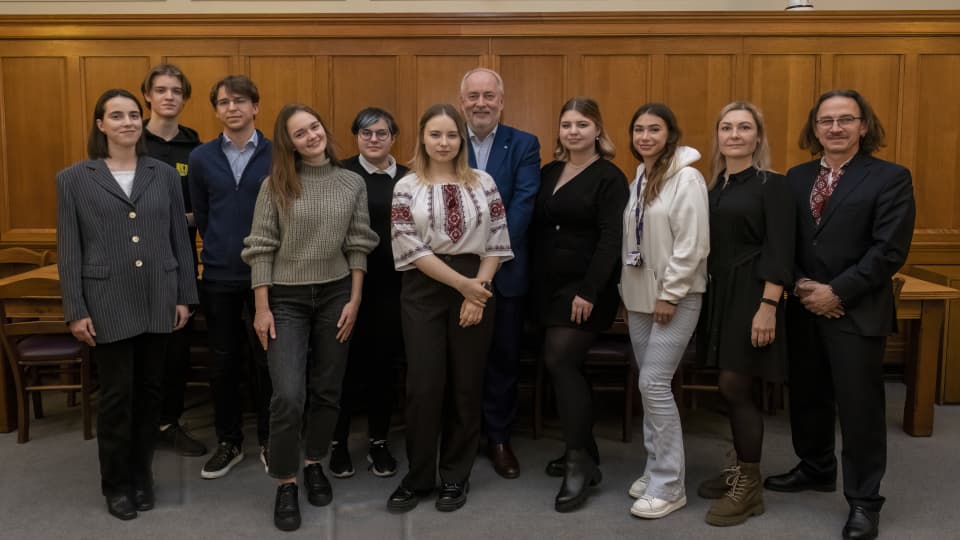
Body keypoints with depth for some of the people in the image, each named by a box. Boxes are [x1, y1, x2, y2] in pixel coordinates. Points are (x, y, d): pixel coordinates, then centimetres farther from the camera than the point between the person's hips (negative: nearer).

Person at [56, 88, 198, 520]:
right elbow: (68, 251, -2)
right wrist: (75, 311, -6)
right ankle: (116, 484, 22)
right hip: (107, 305, -2)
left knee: (149, 392, 11)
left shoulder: (164, 175, 5)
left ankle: (142, 476, 28)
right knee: (117, 395, 3)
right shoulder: (74, 179, -1)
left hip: (157, 302, 2)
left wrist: (184, 296, 4)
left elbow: (180, 239, 7)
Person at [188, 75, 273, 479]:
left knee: (266, 361, 8)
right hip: (219, 276, 2)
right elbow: (200, 216, 9)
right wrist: (223, 250, 11)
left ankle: (269, 440, 23)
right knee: (223, 363, 9)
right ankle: (228, 442, 24)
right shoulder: (201, 157, 2)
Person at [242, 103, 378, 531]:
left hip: (335, 295, 2)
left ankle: (313, 465, 32)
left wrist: (354, 300, -2)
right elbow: (261, 248, -5)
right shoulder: (276, 184, -4)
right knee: (288, 396, -10)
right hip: (287, 299, -2)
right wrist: (262, 308, -9)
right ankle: (285, 484, 8)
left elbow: (358, 246, 4)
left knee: (327, 391, 11)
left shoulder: (353, 183, 2)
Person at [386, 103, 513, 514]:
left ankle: (456, 476, 20)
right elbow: (411, 249, -6)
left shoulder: (483, 183, 5)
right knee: (424, 384, -1)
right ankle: (418, 476, 15)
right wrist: (461, 284, -12)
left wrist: (477, 288, -9)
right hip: (424, 292, -1)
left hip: (475, 289, 1)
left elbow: (497, 242, 3)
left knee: (466, 385, 6)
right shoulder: (406, 187, 1)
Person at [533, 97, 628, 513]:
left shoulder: (609, 178, -7)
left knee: (559, 362, -13)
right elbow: (537, 231, 12)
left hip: (586, 288, -6)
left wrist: (589, 292, -20)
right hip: (549, 287, 6)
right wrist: (534, 284, 7)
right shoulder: (548, 174, 12)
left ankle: (581, 463, -3)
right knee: (567, 367, 10)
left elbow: (610, 240, -14)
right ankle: (582, 452, 24)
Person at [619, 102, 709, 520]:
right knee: (649, 384, 12)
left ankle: (669, 486, 0)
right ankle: (656, 470, 24)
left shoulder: (687, 178, -12)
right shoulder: (638, 180, 11)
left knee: (654, 383, -10)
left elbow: (692, 244, -17)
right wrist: (626, 289, 12)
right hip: (640, 295, 8)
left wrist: (669, 294, -18)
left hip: (675, 296, -7)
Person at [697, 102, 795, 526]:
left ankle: (750, 488, 9)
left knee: (736, 389, -5)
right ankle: (740, 469, 27)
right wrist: (706, 296, 11)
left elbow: (780, 252, -14)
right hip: (718, 296, 6)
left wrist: (768, 308, -21)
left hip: (751, 297, -6)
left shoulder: (772, 185, -8)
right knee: (732, 389, 12)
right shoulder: (714, 186, 11)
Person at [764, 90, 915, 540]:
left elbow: (889, 250, -13)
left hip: (857, 312, -5)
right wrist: (799, 285, -9)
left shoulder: (891, 178, -6)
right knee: (807, 397, 16)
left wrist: (836, 292, -17)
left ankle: (864, 501, 17)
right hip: (803, 309, 5)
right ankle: (815, 469, 37)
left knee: (859, 406, 2)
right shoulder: (797, 178, 9)